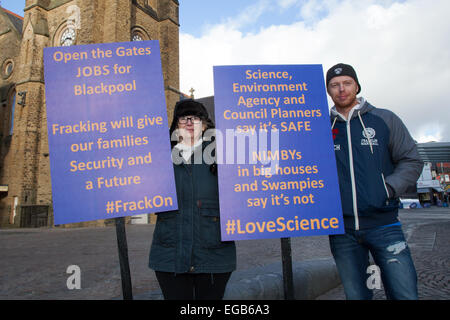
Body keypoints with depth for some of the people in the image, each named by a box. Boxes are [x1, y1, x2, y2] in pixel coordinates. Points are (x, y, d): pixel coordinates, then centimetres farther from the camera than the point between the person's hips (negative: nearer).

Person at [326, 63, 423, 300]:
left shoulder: (385, 119, 7)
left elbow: (411, 161, 8)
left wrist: (388, 189, -7)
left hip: (383, 224, -1)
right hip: (342, 229, 1)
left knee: (405, 294, -4)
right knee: (356, 295, 11)